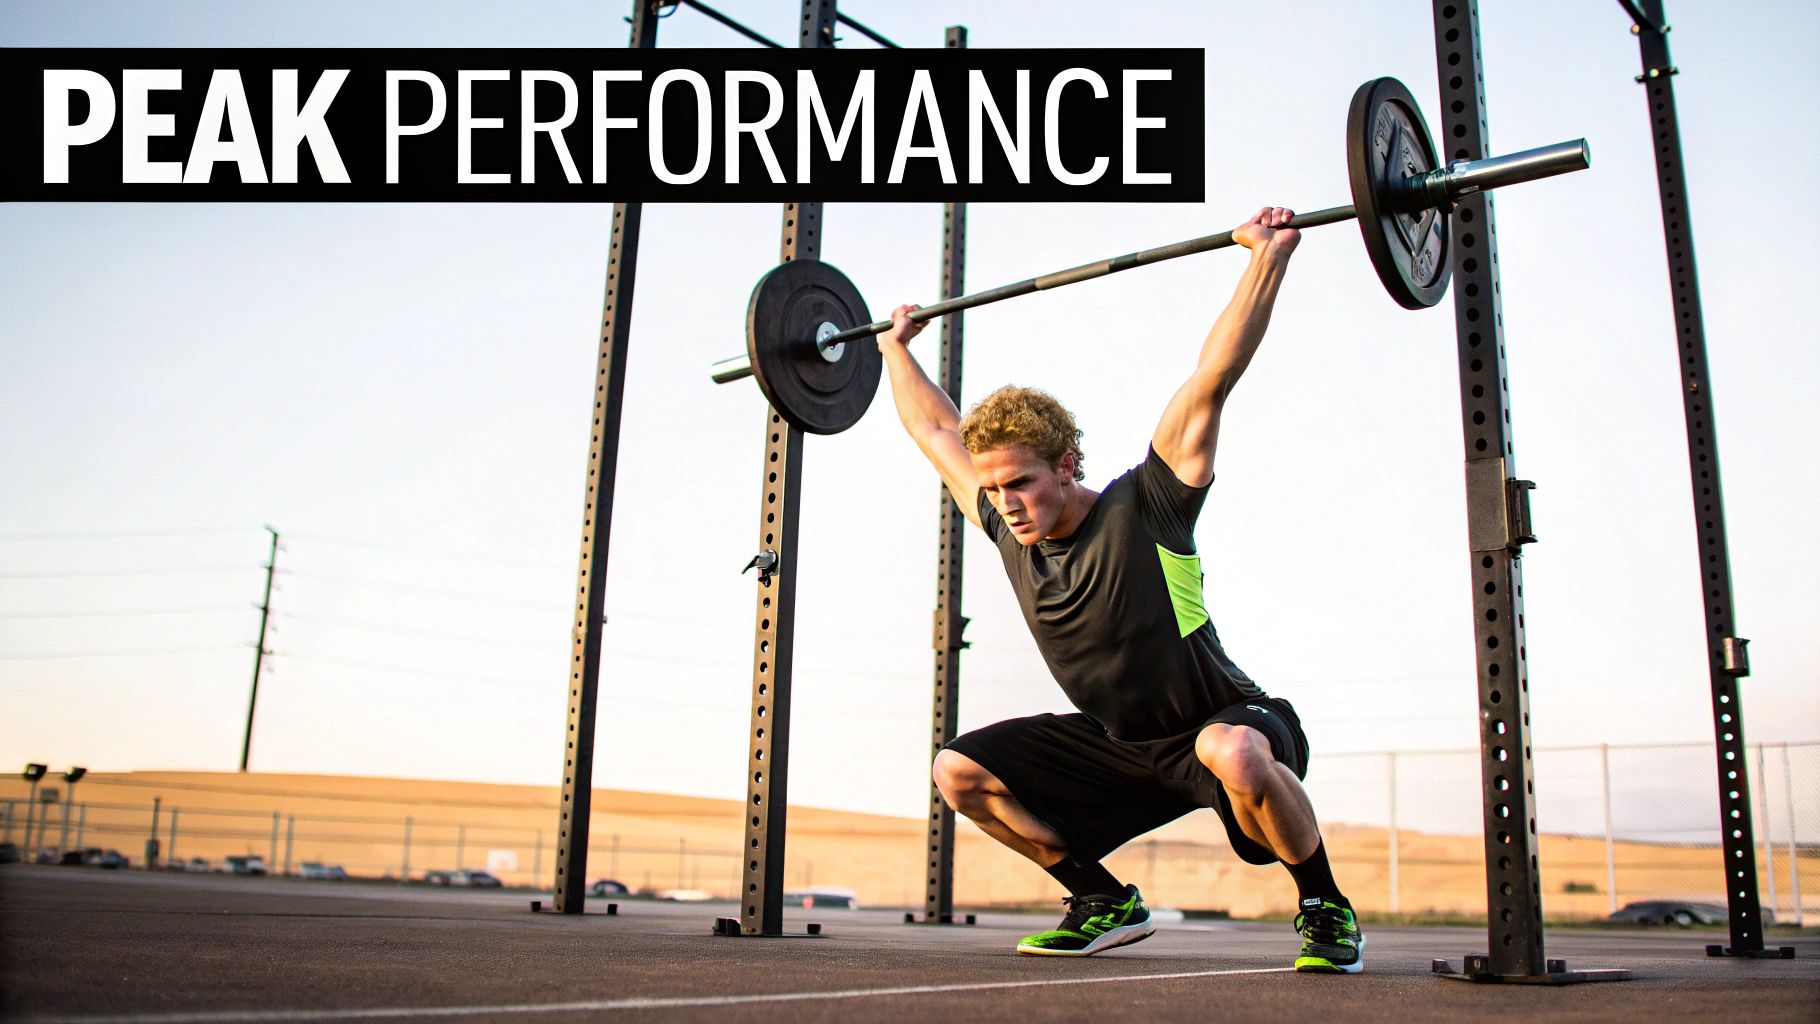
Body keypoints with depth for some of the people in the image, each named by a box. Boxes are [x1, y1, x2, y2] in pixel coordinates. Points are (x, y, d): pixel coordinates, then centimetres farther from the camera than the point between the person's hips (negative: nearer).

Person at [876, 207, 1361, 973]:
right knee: (960, 771, -5)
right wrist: (894, 347, 15)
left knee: (1233, 753, -42)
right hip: (1119, 744, 6)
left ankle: (1326, 909, -14)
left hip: (1229, 726, -6)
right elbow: (936, 431, 8)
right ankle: (1105, 903, 9)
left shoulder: (1143, 511, -21)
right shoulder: (1008, 529, -6)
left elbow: (1213, 378, -25)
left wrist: (1269, 254, -27)